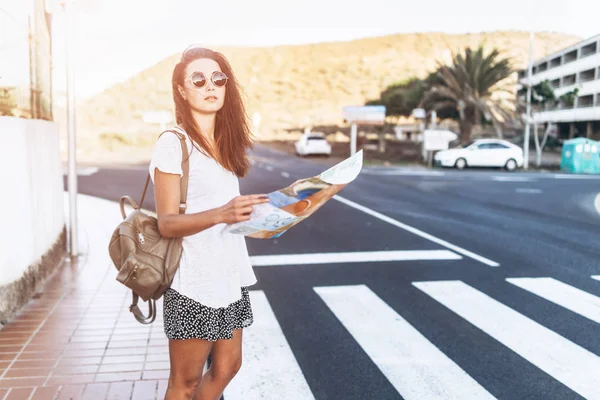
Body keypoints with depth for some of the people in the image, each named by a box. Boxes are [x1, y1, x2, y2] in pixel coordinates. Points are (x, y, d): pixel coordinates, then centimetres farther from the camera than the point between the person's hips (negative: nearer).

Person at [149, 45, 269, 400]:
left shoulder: (228, 143, 10)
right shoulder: (172, 144, -12)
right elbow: (167, 223, -18)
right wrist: (221, 214, -32)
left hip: (229, 274, 7)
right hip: (195, 281, -7)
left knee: (227, 367, 16)